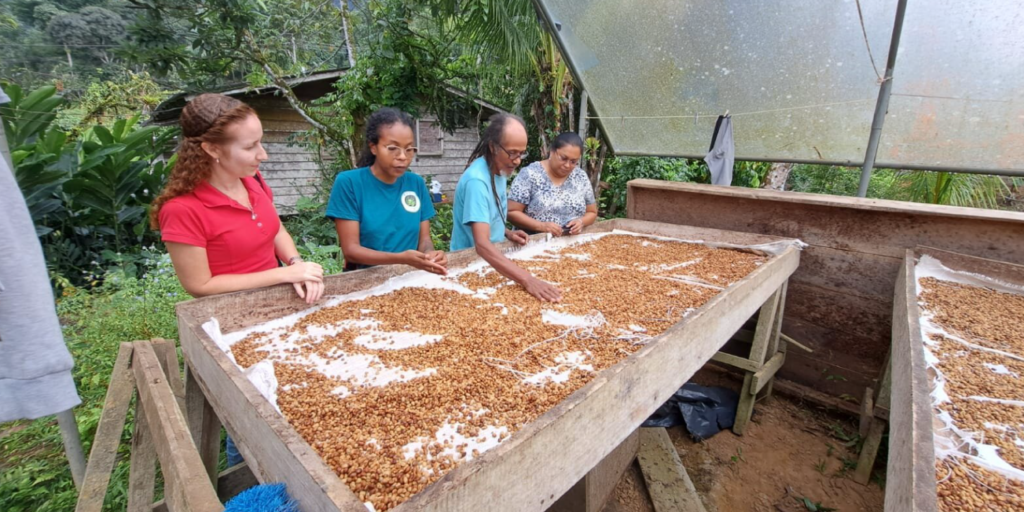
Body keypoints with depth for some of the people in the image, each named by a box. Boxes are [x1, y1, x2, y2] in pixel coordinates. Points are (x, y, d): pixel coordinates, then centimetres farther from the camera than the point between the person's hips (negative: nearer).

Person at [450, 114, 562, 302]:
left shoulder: (500, 169, 0)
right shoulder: (477, 180, -26)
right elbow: (482, 244, -36)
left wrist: (507, 233, -3)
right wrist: (527, 279, -44)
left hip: (493, 260, 7)